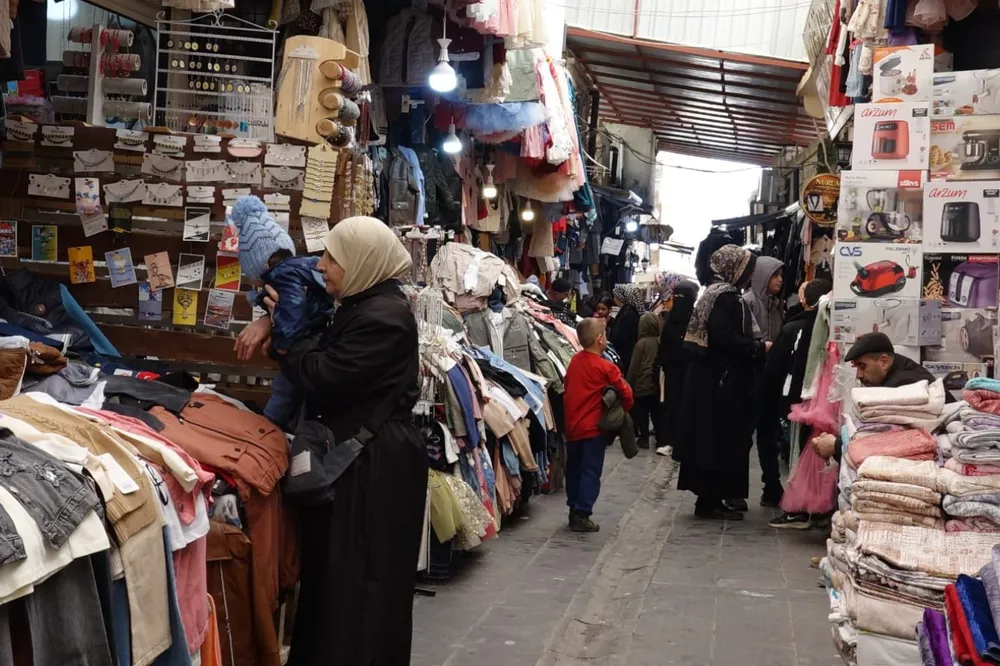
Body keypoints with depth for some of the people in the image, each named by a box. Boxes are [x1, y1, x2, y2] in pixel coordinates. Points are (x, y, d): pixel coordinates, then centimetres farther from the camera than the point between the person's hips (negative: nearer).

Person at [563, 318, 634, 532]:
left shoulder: (574, 361, 4)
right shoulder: (606, 368, -14)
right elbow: (626, 392, -10)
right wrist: (625, 409, 9)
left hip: (572, 426, 6)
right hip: (593, 427, -6)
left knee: (574, 469, 16)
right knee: (590, 472, -1)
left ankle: (574, 509, 24)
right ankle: (581, 515, -3)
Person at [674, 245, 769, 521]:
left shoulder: (718, 292, 16)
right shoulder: (725, 296, -15)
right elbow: (724, 337, -25)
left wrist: (755, 346, 10)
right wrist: (759, 347, -17)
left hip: (713, 378, 10)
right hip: (721, 380, -10)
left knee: (711, 440, 12)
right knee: (721, 440, -4)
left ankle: (709, 497, 18)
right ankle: (710, 500, 1)